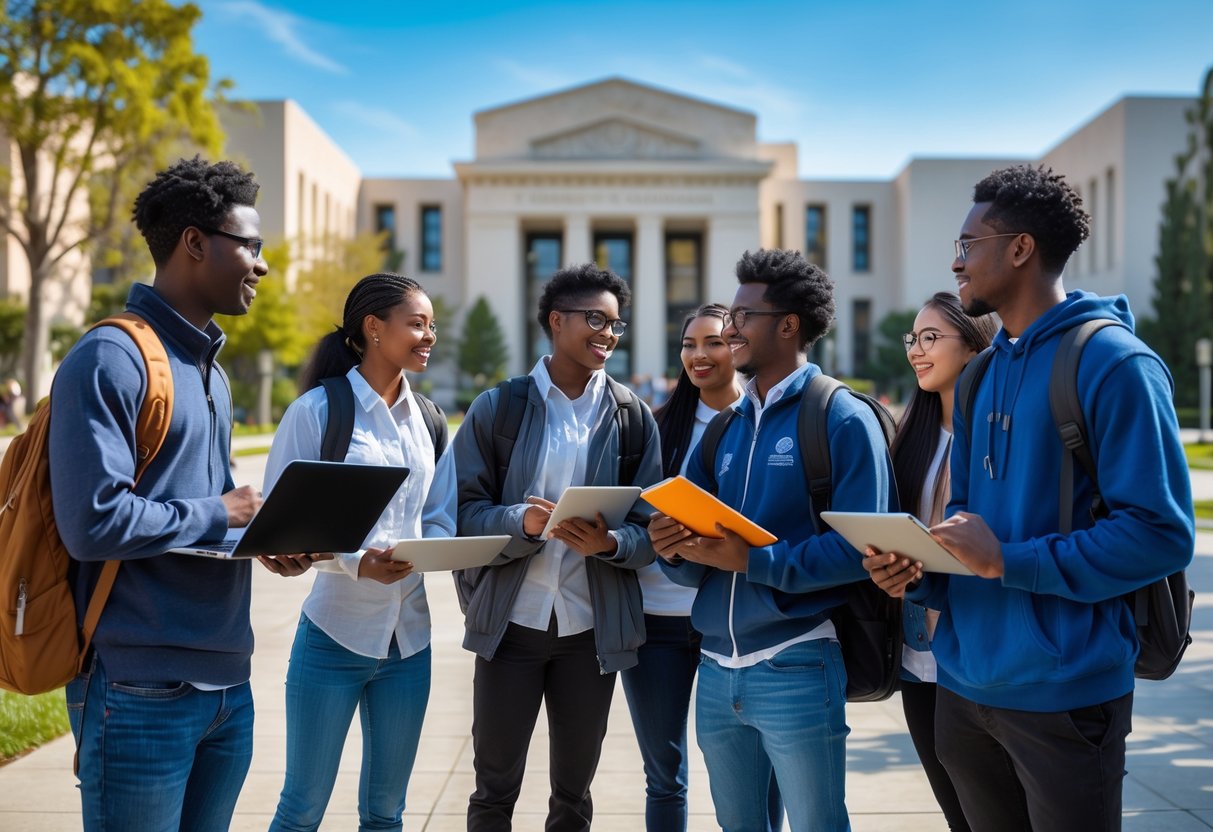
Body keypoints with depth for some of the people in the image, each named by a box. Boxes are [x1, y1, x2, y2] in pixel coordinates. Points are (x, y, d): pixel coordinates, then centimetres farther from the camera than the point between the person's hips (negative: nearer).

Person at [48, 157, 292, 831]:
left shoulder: (210, 370, 17)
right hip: (142, 692, -8)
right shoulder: (112, 358, -13)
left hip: (228, 680, 9)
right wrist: (219, 513, -10)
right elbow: (94, 521, -22)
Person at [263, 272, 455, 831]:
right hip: (335, 633, -5)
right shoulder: (317, 409, -9)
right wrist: (356, 561, -24)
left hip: (409, 635, 5)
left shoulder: (425, 416, 8)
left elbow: (441, 516, 11)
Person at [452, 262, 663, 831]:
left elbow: (650, 529, 0)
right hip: (511, 622, -1)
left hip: (593, 628, 2)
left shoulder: (634, 416, 3)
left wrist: (608, 543, -21)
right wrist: (524, 523, -25)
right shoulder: (496, 408, -2)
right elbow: (466, 512, -6)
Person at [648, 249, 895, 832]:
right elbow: (698, 567, 13)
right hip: (717, 669, 7)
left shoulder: (843, 419, -7)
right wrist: (676, 551, -9)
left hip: (796, 667, -7)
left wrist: (751, 560, -22)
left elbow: (858, 547, -17)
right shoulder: (724, 429, 13)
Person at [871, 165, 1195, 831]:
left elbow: (1160, 533, -18)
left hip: (1063, 694, -7)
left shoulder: (1114, 362, -13)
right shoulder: (981, 373, 12)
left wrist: (1008, 562, -21)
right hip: (964, 684, 7)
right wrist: (918, 571, -2)